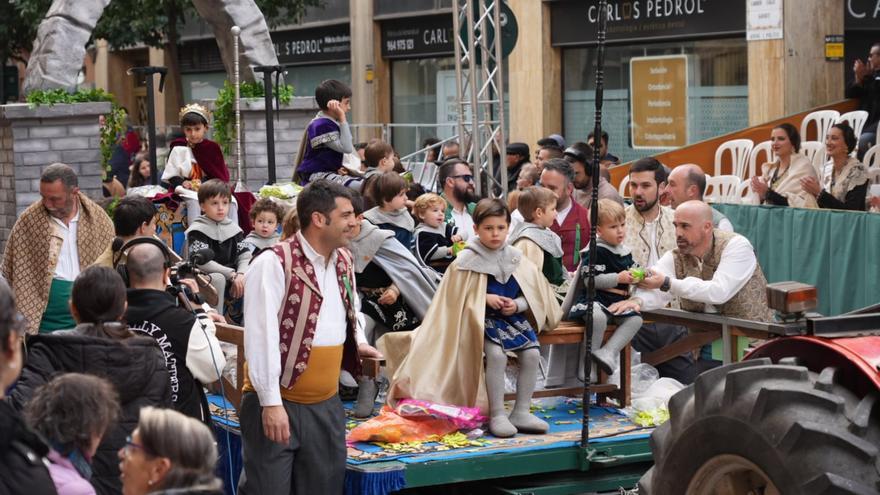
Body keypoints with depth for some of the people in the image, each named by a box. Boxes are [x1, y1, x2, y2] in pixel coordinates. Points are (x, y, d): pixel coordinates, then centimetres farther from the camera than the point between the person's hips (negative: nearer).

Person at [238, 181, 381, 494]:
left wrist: (359, 343, 10)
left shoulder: (344, 263, 10)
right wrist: (271, 403, -21)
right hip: (276, 404, -7)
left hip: (326, 405, 7)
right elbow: (262, 336, -18)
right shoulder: (274, 264, -14)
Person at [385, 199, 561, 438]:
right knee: (496, 355, -29)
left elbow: (532, 295, 9)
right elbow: (456, 298, -2)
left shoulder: (516, 259, 4)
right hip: (481, 319, -4)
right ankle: (497, 415, -18)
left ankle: (521, 412, -4)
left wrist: (517, 305, -11)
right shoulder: (467, 261, -6)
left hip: (514, 317, 4)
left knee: (531, 354, -18)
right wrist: (485, 298, -15)